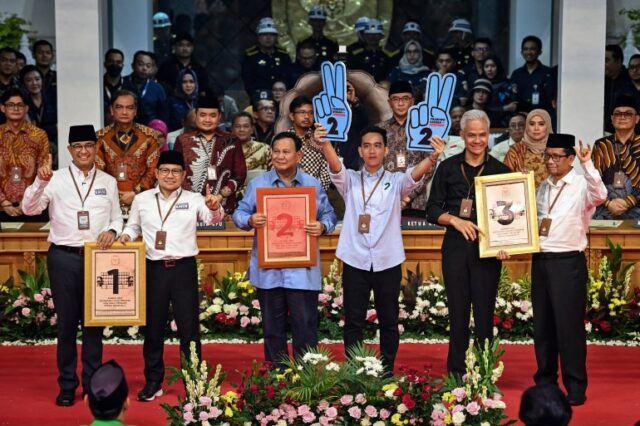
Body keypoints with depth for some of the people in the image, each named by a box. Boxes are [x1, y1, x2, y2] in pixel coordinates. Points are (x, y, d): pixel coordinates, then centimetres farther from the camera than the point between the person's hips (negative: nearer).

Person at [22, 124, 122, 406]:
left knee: (94, 322, 8)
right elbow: (29, 209, -9)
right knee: (66, 322, 6)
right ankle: (67, 385, 17)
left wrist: (112, 231, -10)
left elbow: (117, 218, 12)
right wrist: (40, 182, -25)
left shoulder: (108, 182, 8)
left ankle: (93, 384, 19)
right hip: (63, 258, -1)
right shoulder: (55, 179, 1)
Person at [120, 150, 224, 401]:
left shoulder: (194, 200, 1)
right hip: (154, 269, 2)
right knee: (153, 327, 10)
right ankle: (153, 381, 22)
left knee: (189, 327, 3)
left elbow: (213, 219, -15)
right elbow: (133, 226, 19)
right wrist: (127, 235, -3)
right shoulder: (141, 200, 7)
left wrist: (215, 208, -38)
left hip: (184, 268, -2)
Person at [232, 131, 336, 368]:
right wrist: (250, 221, -16)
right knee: (273, 326, 10)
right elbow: (239, 214, 6)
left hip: (302, 269, -1)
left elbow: (329, 215, 7)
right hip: (268, 269, 1)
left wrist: (322, 227, -15)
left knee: (305, 325, 0)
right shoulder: (257, 184, 6)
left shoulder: (313, 185, 6)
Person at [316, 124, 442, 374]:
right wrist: (324, 143, -36)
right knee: (353, 322, 5)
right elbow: (335, 166, -13)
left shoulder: (396, 182, 6)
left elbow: (415, 174, -15)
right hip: (355, 261, 0)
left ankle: (387, 372, 22)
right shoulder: (350, 181, 7)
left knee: (389, 322, 10)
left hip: (388, 262, 0)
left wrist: (434, 157, -38)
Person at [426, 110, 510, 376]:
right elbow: (432, 210, 7)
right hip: (455, 247, 1)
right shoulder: (448, 168, 7)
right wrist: (455, 220, -11)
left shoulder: (500, 170, 5)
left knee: (484, 312, 1)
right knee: (458, 311, 5)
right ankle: (456, 373, 13)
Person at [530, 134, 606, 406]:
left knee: (569, 325, -3)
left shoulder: (582, 185, -6)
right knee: (542, 324, 12)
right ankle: (545, 381, 23)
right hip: (540, 261, 7)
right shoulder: (544, 187, 14)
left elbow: (600, 196, -29)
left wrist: (587, 163, -37)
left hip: (568, 263, -6)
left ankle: (575, 386, 7)